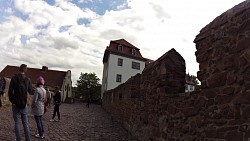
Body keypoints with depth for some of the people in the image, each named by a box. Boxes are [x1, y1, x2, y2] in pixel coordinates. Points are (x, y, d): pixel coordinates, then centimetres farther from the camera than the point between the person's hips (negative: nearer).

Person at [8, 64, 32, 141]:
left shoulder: (14, 78, -7)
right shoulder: (28, 79, 0)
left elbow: (10, 91, -9)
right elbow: (30, 91, 8)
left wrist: (12, 100, 4)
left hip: (16, 104, -2)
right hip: (24, 104, 2)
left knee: (17, 123, 6)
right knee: (25, 123, 9)